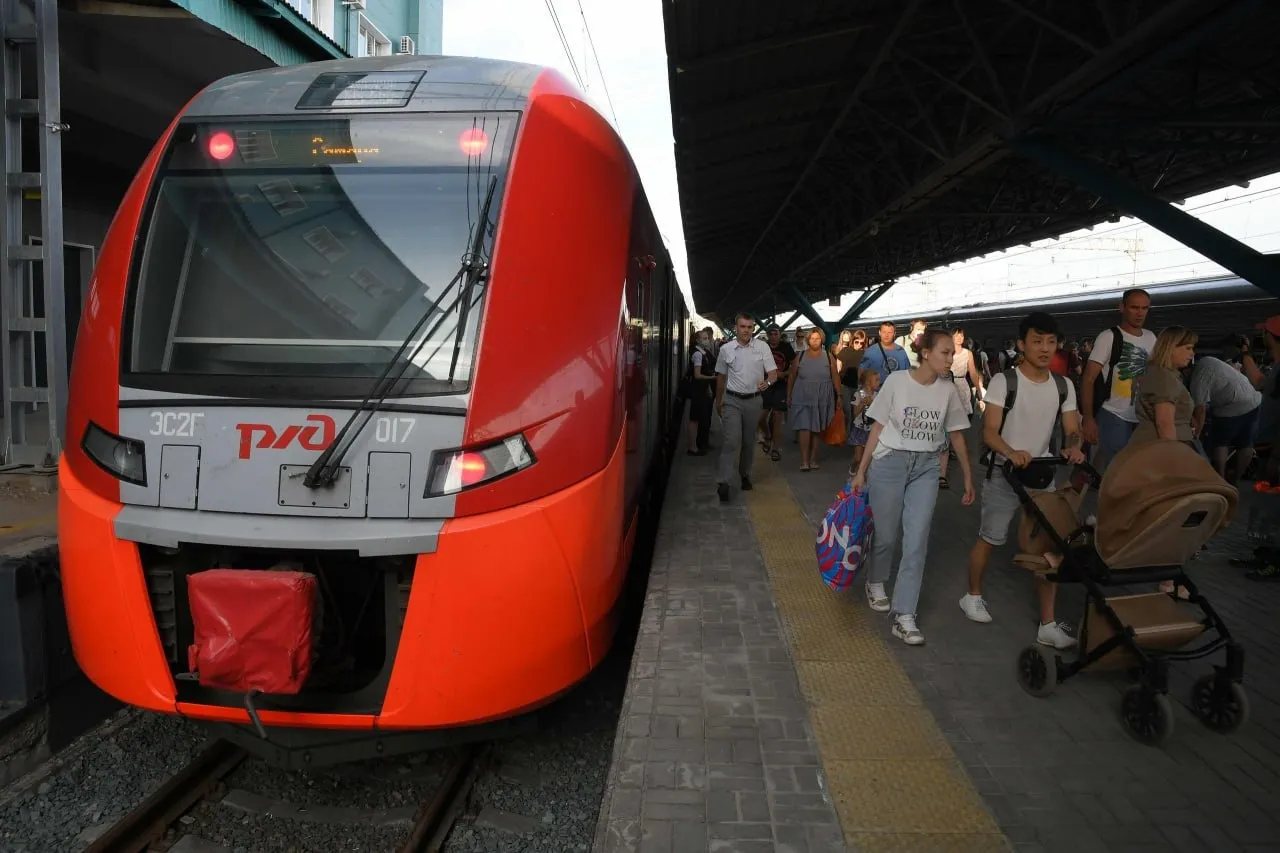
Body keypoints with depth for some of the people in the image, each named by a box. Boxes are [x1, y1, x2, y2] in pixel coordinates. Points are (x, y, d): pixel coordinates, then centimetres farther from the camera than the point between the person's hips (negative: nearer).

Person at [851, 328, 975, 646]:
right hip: (890, 462, -2)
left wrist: (968, 478, 13)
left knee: (917, 541, -6)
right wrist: (861, 471, -2)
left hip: (926, 467, 2)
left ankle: (904, 617, 0)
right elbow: (878, 428, -2)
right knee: (886, 534, 8)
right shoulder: (897, 381, -7)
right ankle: (876, 583, 39)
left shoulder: (948, 389, 2)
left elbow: (956, 435, 11)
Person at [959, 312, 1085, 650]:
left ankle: (1048, 625, 5)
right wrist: (1012, 453, -35)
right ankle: (973, 596, 30)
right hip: (1004, 474, -4)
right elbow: (989, 431, -16)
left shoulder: (1063, 386, 3)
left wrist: (1073, 447, -20)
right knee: (989, 539, 7)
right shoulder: (1003, 381, -11)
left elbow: (1072, 430, 4)